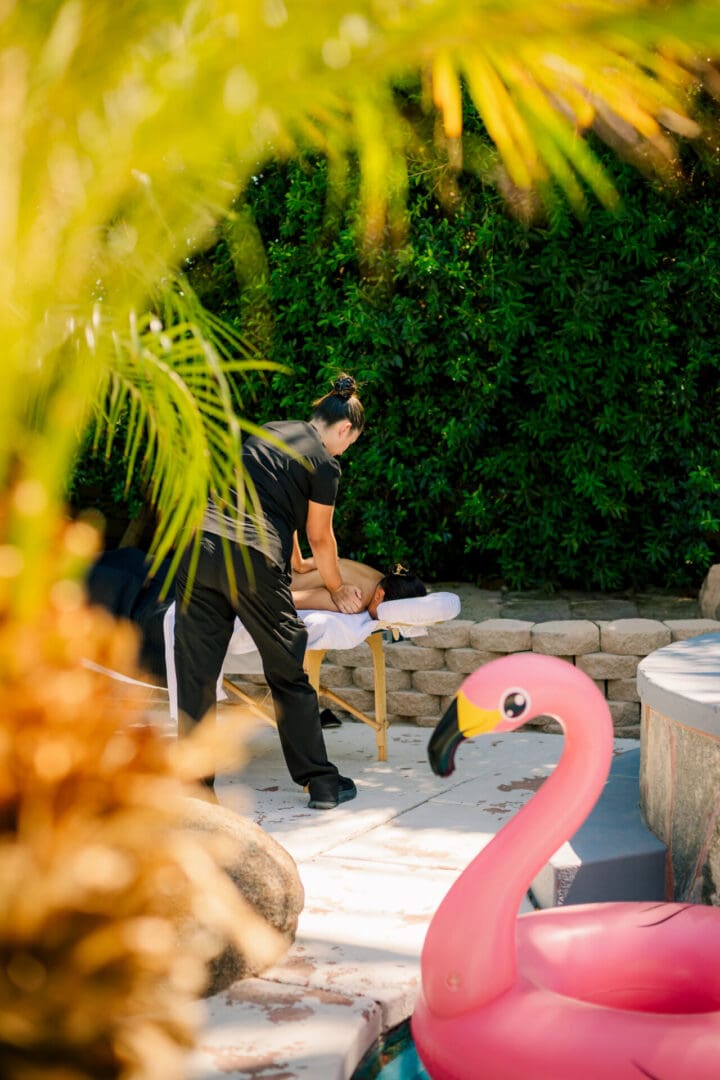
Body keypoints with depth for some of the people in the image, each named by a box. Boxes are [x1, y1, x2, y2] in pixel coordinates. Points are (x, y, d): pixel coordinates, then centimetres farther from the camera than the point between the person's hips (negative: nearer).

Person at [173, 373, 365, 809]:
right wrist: (338, 589, 32)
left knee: (196, 676, 7)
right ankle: (322, 782, 19)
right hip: (251, 559, -6)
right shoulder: (325, 463, 5)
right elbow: (320, 538, 14)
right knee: (288, 673, 9)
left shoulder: (271, 431, 25)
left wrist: (294, 562, 51)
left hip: (197, 543, 6)